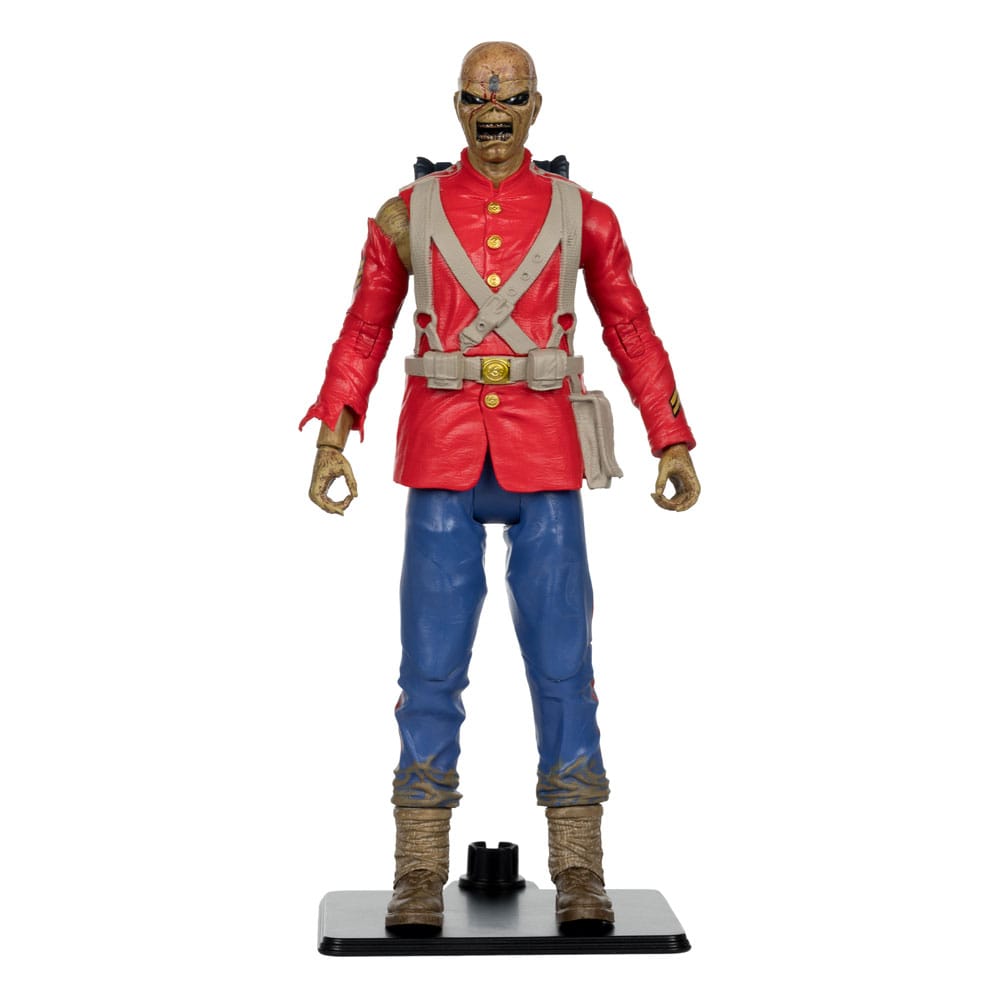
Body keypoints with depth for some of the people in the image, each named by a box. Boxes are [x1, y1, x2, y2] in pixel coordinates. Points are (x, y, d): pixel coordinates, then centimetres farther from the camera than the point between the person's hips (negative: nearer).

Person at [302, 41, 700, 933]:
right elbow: (364, 332, 9)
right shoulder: (408, 214, 7)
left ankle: (578, 870, 10)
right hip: (441, 465, 0)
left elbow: (632, 332, 9)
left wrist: (674, 443, 1)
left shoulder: (582, 215, 6)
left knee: (562, 663, 1)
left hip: (546, 465, 0)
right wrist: (333, 438, -2)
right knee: (431, 666, 0)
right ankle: (420, 874, 8)